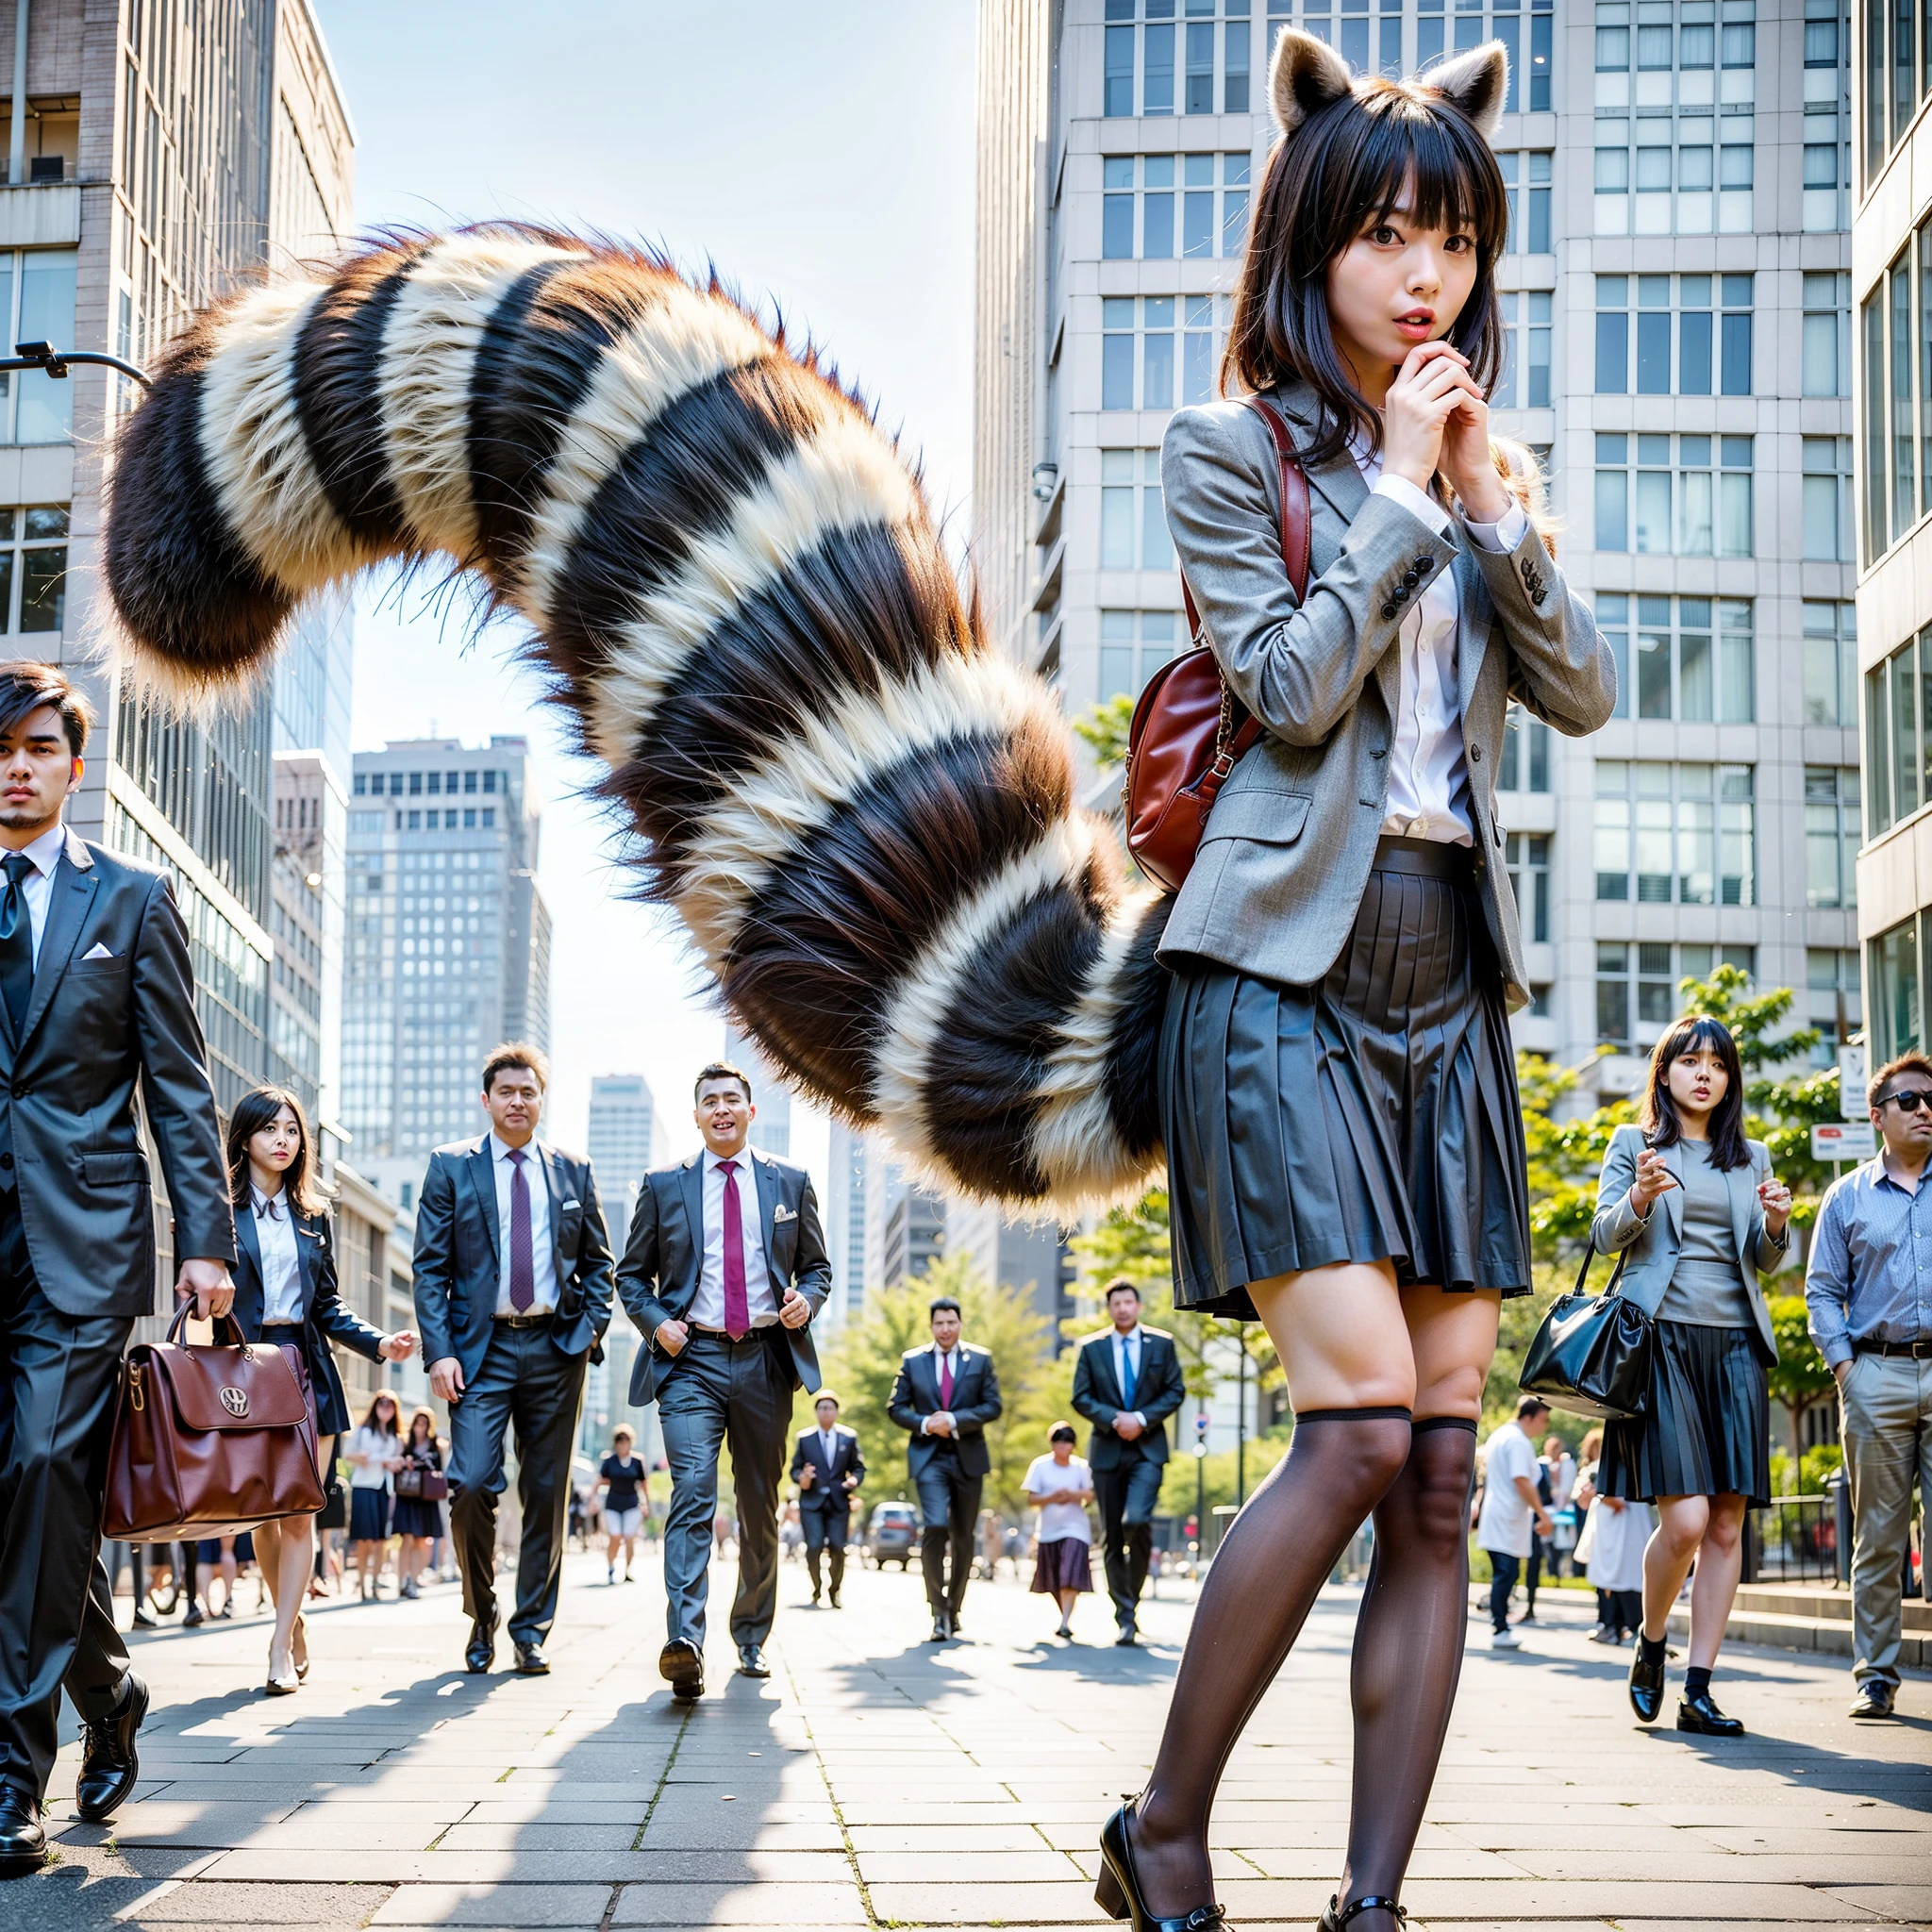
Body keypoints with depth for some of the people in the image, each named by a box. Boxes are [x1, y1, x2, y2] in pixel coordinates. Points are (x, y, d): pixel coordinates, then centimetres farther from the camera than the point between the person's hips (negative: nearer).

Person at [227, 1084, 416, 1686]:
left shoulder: (312, 1214, 13)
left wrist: (378, 1344, 1)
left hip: (307, 1370, 3)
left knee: (299, 1513, -5)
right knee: (262, 1514, 0)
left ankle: (281, 1648, -4)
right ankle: (293, 1624, 21)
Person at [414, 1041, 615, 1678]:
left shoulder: (573, 1171, 11)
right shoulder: (451, 1167, 5)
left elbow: (598, 1262, 16)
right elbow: (430, 1268, 1)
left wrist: (591, 1327, -1)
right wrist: (439, 1350, -9)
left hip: (555, 1348, 2)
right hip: (482, 1345, -2)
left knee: (547, 1494, 3)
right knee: (472, 1483, -13)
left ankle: (532, 1629, 13)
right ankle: (480, 1618, 8)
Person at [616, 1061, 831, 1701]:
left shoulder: (790, 1183, 11)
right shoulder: (663, 1186, 8)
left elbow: (816, 1265, 16)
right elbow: (631, 1274, 12)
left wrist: (805, 1301, -5)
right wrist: (656, 1323, -6)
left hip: (767, 1360, 2)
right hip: (691, 1360, -2)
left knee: (760, 1506, 11)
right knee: (692, 1493, -20)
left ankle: (751, 1637, 27)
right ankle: (684, 1643, -33)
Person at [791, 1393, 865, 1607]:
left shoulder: (849, 1437, 7)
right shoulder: (804, 1438, 6)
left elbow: (858, 1467, 10)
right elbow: (795, 1469, 8)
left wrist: (854, 1479, -11)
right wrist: (802, 1478, -14)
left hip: (838, 1502, 1)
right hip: (811, 1501, -1)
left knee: (837, 1548, -6)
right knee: (814, 1546, -13)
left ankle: (835, 1593, 13)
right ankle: (815, 1593, 4)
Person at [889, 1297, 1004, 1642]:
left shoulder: (980, 1360, 6)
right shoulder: (913, 1361, 8)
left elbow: (992, 1407, -1)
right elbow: (896, 1407, 7)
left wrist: (954, 1420, -14)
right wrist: (924, 1424, -11)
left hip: (968, 1458, 2)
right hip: (928, 1458, -1)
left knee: (963, 1538, 8)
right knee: (934, 1527, -20)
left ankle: (954, 1608, 23)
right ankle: (938, 1612, -16)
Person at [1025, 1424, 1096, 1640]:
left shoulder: (1081, 1467, 1)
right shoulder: (1040, 1466, 0)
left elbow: (1090, 1495, -5)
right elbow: (1032, 1499, -3)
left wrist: (1072, 1495, -23)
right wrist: (1052, 1497, -19)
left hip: (1075, 1528, -2)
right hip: (1048, 1530, 2)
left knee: (1070, 1577, -16)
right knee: (1053, 1581, 9)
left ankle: (1065, 1623, -22)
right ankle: (1066, 1618, 29)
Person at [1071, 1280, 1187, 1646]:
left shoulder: (1161, 1344, 6)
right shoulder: (1091, 1348, 7)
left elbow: (1176, 1391, 4)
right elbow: (1080, 1397, 4)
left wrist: (1142, 1419, -10)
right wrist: (1113, 1419, -12)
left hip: (1148, 1448, -2)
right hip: (1107, 1450, 2)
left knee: (1136, 1520, -23)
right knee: (1113, 1536, 1)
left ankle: (1134, 1591, -2)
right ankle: (1125, 1618, 6)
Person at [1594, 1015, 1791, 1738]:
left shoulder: (1751, 1158, 19)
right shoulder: (1633, 1145, 11)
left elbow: (1766, 1262, 16)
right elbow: (1604, 1235, 1)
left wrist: (1775, 1225, -6)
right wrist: (1640, 1198, -19)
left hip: (1734, 1344, 4)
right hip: (1663, 1339, -4)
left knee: (1727, 1525, -3)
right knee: (1685, 1519, -15)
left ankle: (1698, 1691, 0)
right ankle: (1650, 1645, 11)